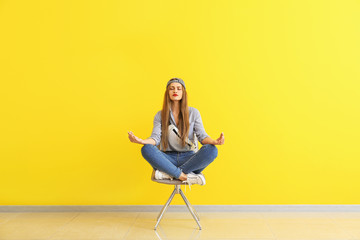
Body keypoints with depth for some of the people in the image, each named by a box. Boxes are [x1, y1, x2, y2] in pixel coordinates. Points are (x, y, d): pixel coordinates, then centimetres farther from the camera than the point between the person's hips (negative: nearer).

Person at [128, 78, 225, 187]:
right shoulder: (160, 115, 8)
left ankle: (169, 173, -25)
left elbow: (202, 136, 0)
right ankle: (185, 176, -27)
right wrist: (142, 141, -26)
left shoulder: (193, 112, 7)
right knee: (146, 149, -29)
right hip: (168, 159, 0)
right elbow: (156, 138, -3)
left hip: (189, 157, 0)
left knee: (211, 150, -29)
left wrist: (214, 141, -23)